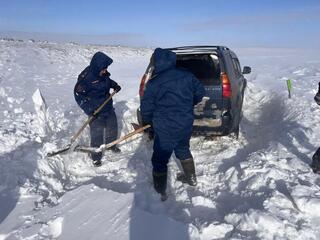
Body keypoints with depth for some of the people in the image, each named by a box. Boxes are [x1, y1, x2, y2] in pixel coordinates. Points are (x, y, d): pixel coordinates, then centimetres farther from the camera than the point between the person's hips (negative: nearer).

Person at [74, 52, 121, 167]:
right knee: (97, 134, -2)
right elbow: (78, 94, -18)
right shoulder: (85, 77, -25)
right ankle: (96, 156, 18)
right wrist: (88, 109, -24)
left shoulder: (103, 74, -8)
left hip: (108, 107, 7)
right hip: (95, 111, -6)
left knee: (112, 127, 20)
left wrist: (114, 85, -2)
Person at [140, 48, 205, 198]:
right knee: (183, 150, 29)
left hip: (165, 129, -5)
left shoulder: (154, 83, -15)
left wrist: (147, 121, 12)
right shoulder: (187, 76, -3)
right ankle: (191, 178, 44)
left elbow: (146, 108, -9)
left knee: (160, 159, 11)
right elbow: (200, 92, 8)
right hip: (186, 124, 5)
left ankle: (159, 191, 23)